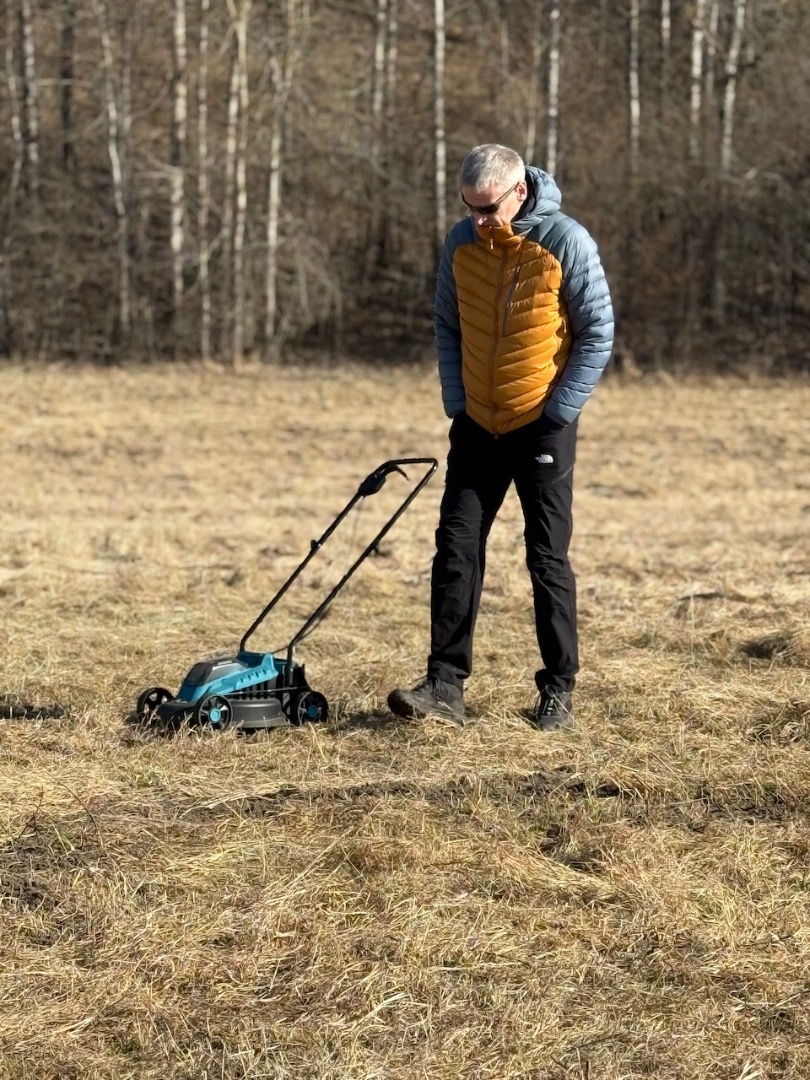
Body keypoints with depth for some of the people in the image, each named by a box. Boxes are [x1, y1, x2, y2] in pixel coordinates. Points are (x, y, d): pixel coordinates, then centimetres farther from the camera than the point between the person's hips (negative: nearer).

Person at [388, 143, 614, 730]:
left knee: (548, 559, 1)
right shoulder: (461, 242, -1)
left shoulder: (567, 243, -14)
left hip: (542, 428, -4)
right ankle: (445, 683, 3)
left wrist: (556, 414, -12)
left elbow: (598, 335, -9)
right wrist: (457, 403, 3)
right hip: (477, 427, 4)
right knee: (456, 549, 0)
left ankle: (558, 690, 11)